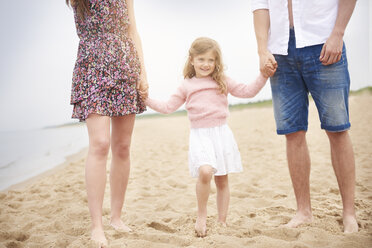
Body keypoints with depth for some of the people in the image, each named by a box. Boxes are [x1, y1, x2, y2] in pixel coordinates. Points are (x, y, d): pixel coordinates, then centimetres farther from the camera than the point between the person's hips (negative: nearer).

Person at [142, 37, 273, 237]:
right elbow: (168, 107, 13)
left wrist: (264, 75, -1)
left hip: (221, 133, 2)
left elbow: (248, 91, 9)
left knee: (222, 179, 6)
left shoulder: (222, 82, 10)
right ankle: (201, 216, -7)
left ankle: (222, 222, 18)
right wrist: (146, 99, 5)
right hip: (200, 135, -1)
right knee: (205, 171, -25)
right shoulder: (186, 86, 10)